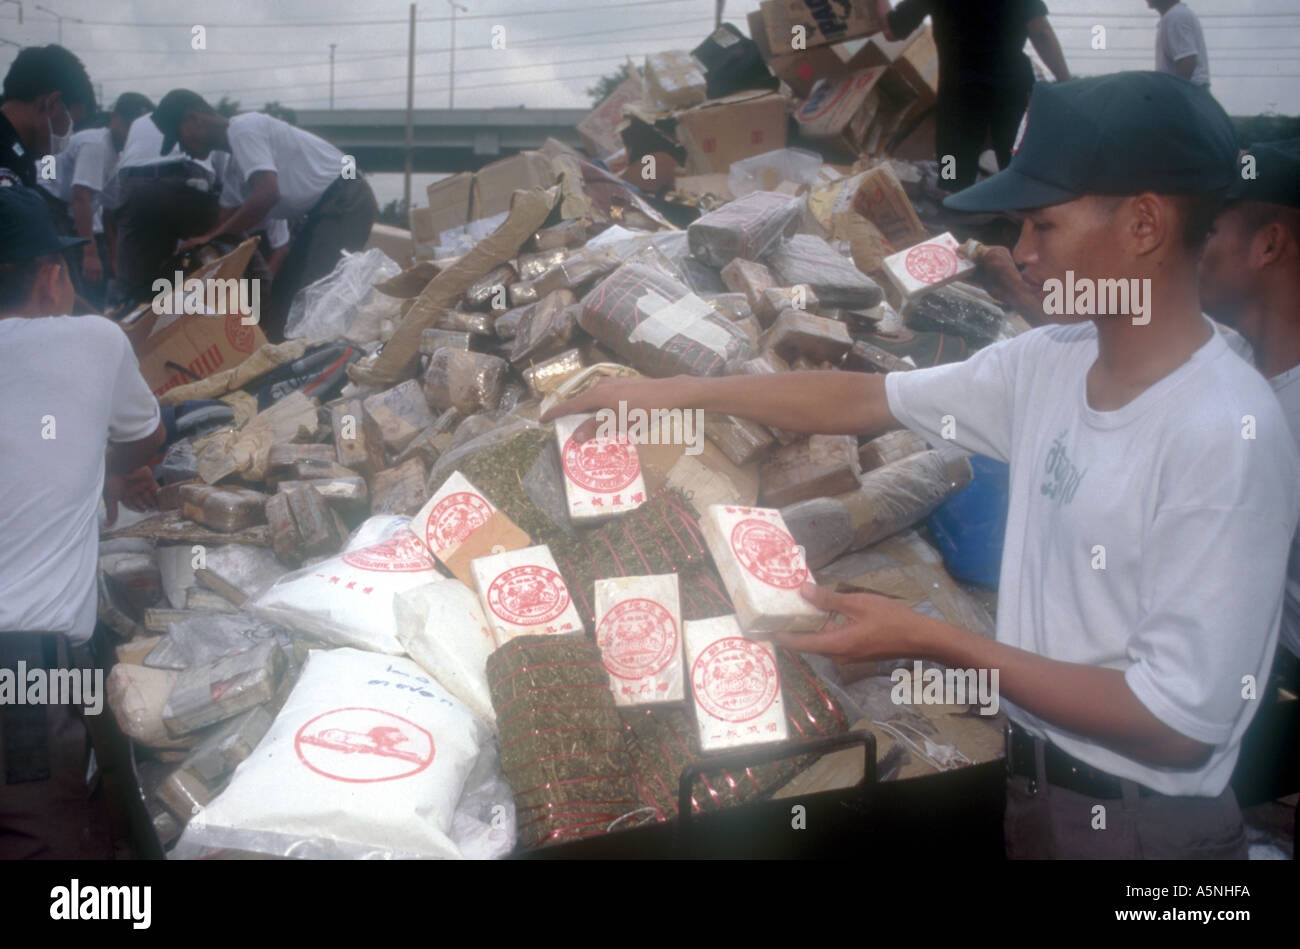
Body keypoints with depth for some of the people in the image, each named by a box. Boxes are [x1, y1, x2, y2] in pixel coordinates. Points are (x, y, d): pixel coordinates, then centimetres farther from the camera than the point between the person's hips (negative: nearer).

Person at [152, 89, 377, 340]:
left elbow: (266, 195, -28)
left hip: (345, 203, -11)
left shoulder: (243, 129, -15)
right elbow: (229, 211, 23)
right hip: (323, 210, 11)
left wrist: (211, 237, -22)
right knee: (283, 291, 11)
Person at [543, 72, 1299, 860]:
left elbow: (1178, 722, -24)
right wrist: (681, 392, 3)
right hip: (1019, 772, 6)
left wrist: (929, 641, -23)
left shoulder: (1226, 437, -25)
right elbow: (865, 400, 8)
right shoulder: (1051, 362, -3)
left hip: (1138, 823, -6)